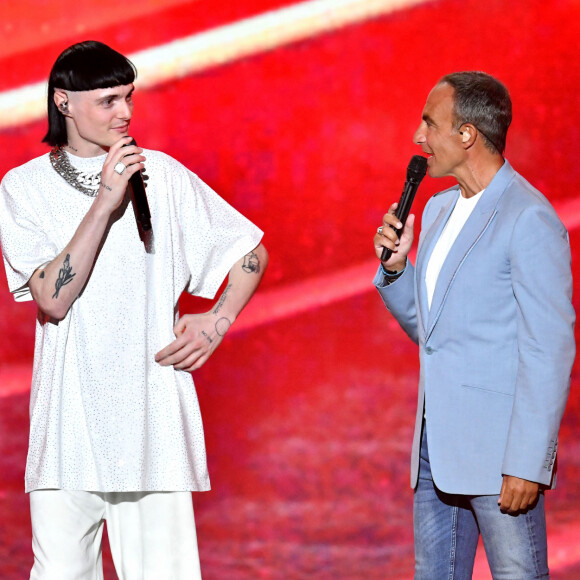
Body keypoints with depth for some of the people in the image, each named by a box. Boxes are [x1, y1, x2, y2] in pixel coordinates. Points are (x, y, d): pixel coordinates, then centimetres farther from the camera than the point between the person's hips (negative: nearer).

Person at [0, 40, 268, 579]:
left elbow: (252, 253, 16)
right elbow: (53, 299, -10)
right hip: (68, 419, 0)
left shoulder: (160, 174, 5)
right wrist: (105, 202, -14)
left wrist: (217, 321, 1)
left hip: (152, 417, 0)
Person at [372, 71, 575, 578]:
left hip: (498, 449, -8)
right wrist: (395, 267, 3)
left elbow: (550, 352, -16)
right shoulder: (438, 209, 14)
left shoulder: (529, 219, -13)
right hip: (437, 442, 9)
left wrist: (527, 464, -20)